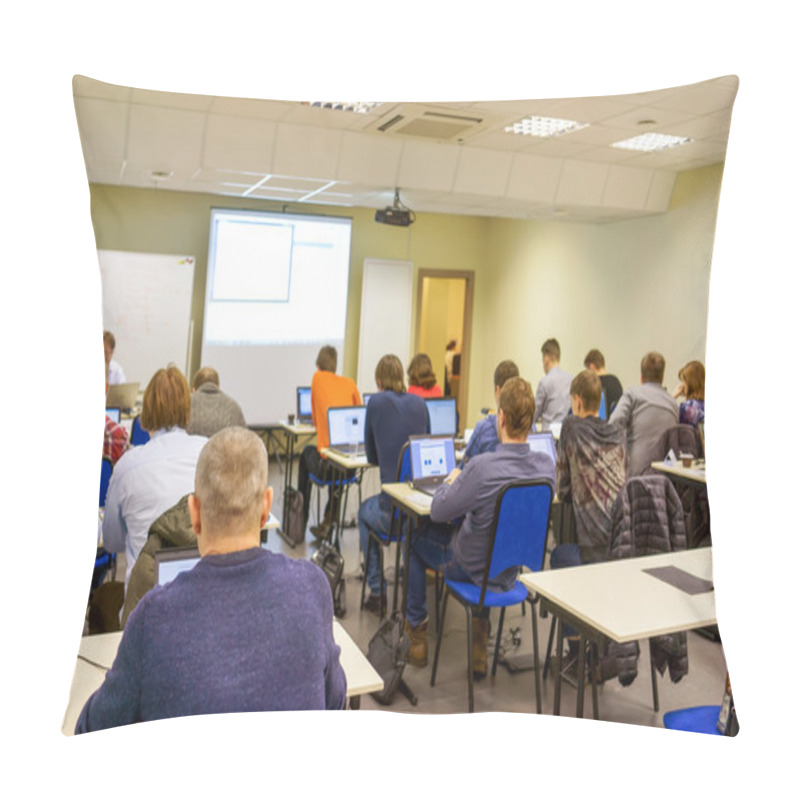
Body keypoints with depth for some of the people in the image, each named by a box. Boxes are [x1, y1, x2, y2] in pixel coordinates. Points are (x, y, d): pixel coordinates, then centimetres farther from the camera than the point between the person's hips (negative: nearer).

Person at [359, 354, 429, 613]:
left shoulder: (376, 402, -3)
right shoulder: (420, 403, 8)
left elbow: (372, 456, 5)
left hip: (394, 513, -4)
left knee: (364, 511, 30)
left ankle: (376, 590, 28)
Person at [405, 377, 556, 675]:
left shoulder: (482, 467, -33)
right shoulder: (546, 466, -15)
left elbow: (437, 512, -19)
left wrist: (451, 481, 1)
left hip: (471, 570, -5)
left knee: (416, 542, 21)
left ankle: (417, 631, 32)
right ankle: (480, 644, 35)